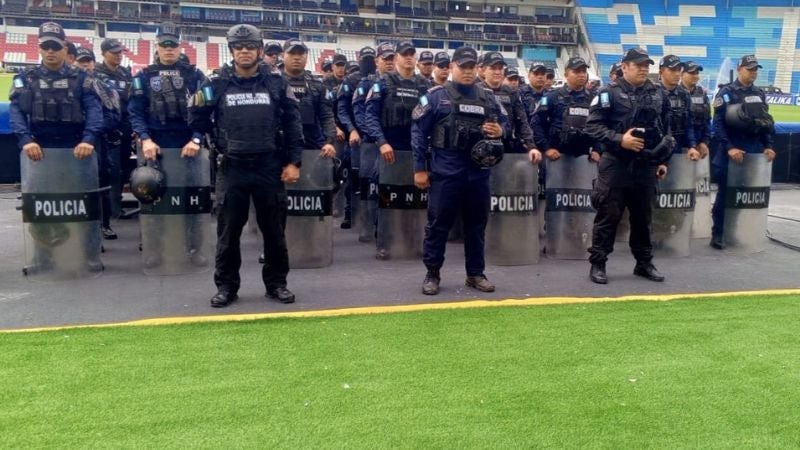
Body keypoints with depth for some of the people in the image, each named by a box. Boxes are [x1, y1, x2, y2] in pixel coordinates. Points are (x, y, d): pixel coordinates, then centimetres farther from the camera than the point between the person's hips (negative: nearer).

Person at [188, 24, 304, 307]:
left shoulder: (276, 82, 3)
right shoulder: (217, 84, 3)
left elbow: (293, 123, 4)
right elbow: (198, 120, 11)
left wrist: (293, 162, -1)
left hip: (270, 166, 0)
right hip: (233, 167, 0)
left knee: (274, 230, 8)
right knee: (228, 231, 5)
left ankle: (277, 283, 21)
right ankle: (226, 286, 18)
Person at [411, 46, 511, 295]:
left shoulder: (488, 97, 11)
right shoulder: (436, 95, -1)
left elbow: (505, 124, 18)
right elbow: (419, 132, -3)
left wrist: (500, 131, -8)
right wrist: (419, 168, -7)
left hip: (478, 171, 4)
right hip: (445, 170, -4)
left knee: (477, 223, 11)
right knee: (438, 223, 2)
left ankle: (476, 273, 24)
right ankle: (432, 274, 15)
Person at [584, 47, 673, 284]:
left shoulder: (658, 95, 12)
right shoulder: (609, 93, -5)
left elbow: (665, 129, 19)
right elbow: (592, 125, -10)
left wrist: (663, 160, 15)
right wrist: (619, 139, -19)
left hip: (646, 165, 5)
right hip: (616, 164, -5)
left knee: (643, 216, 13)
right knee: (608, 215, -1)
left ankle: (644, 263, 24)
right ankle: (597, 263, 8)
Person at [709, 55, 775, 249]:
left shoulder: (760, 94, 12)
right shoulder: (726, 92, -4)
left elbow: (766, 122, 15)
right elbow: (718, 123, -11)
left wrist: (768, 146, 4)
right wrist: (729, 148, -18)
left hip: (754, 150, 5)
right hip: (730, 149, -5)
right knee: (725, 191, 0)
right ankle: (717, 233, 6)